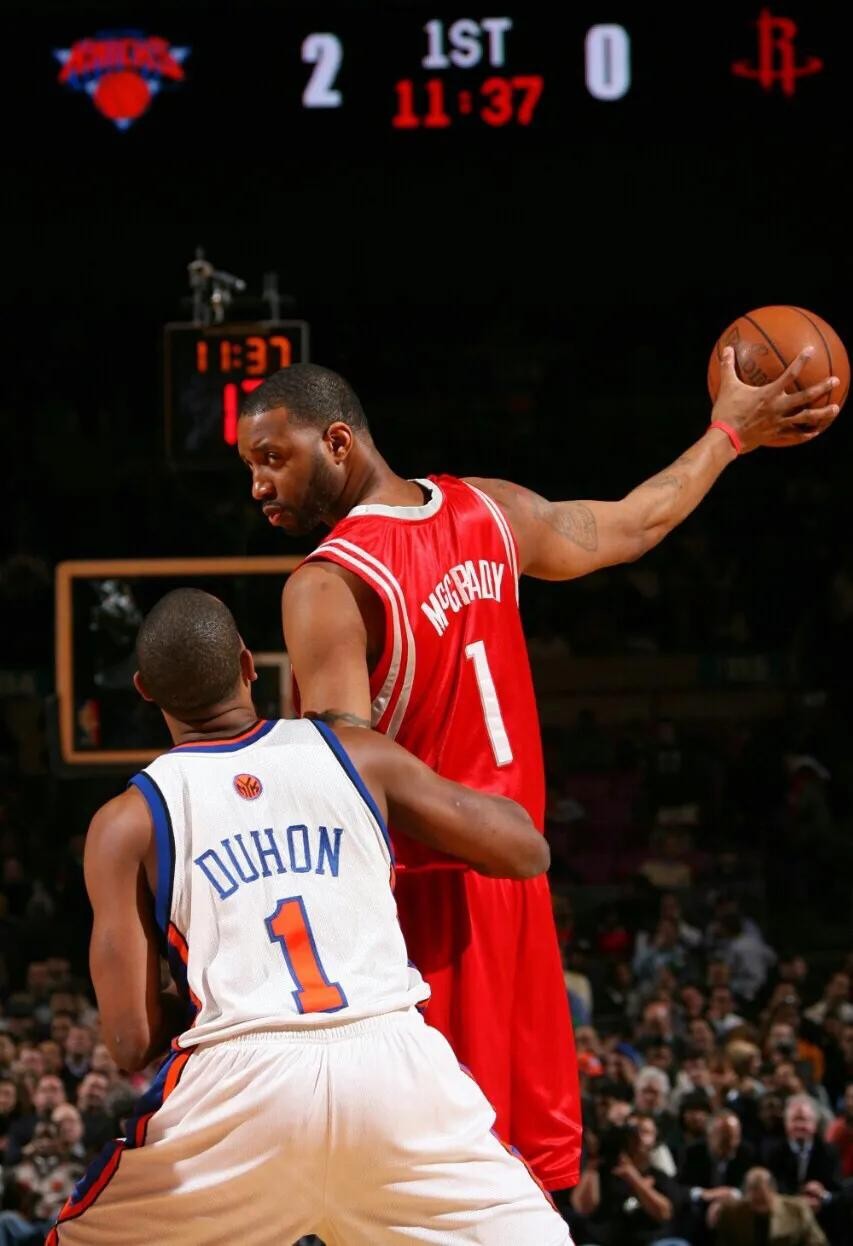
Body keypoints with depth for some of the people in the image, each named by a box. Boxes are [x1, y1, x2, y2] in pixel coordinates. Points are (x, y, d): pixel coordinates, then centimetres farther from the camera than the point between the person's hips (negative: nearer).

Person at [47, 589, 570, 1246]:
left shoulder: (128, 822, 9)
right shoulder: (359, 756, 13)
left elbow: (133, 1041, 4)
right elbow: (527, 852, 21)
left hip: (241, 1075, -1)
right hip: (394, 1063, 1)